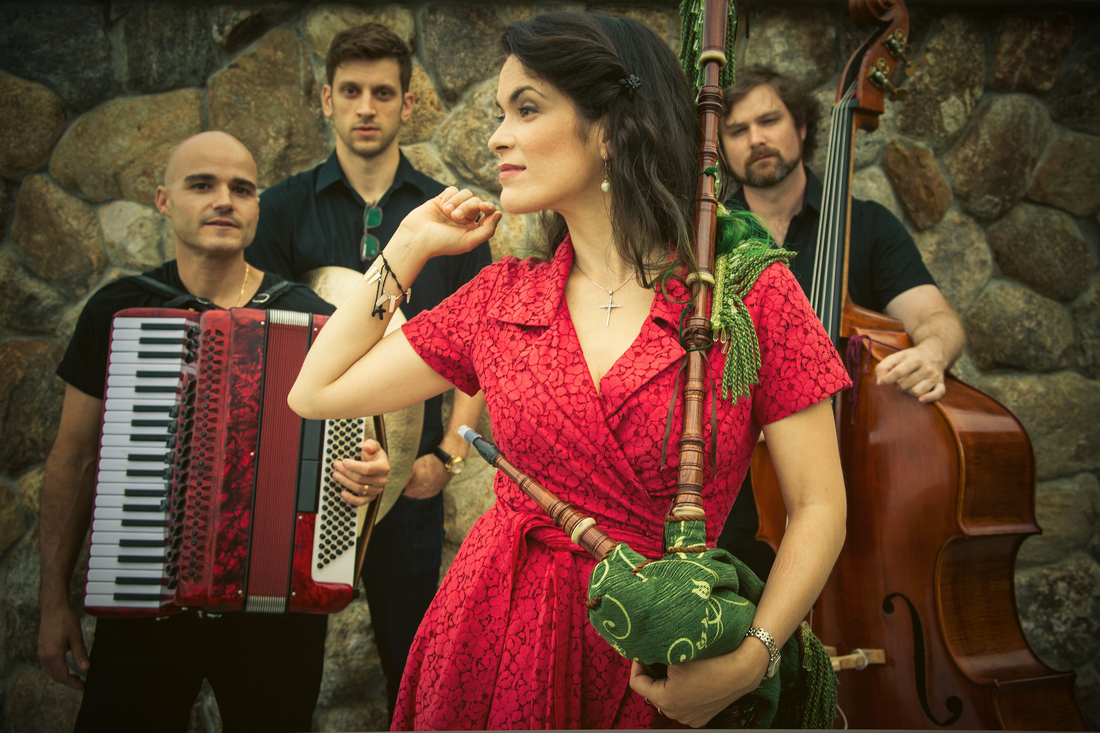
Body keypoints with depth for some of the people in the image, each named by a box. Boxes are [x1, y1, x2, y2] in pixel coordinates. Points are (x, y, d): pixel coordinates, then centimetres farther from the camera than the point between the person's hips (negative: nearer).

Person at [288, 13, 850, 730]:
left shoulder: (751, 294, -9)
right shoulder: (504, 295, 2)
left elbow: (819, 508, -7)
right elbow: (317, 391, 5)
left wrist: (749, 661, -20)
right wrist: (411, 243, 4)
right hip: (492, 645, 3)